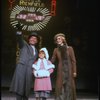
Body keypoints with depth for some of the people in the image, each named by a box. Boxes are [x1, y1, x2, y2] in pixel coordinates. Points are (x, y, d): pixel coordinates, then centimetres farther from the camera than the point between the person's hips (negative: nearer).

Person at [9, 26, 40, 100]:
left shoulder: (36, 50, 25)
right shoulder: (24, 45, 9)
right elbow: (20, 40, -14)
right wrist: (19, 34, -36)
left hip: (30, 70, 5)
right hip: (21, 67, -5)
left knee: (27, 87, -1)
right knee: (19, 86, -14)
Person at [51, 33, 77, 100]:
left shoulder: (70, 48, 0)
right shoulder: (56, 50, 6)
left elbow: (73, 60, -2)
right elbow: (52, 61, 7)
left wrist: (74, 71, -7)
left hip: (69, 70, -1)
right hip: (60, 71, 1)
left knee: (69, 87, 0)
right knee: (60, 87, -5)